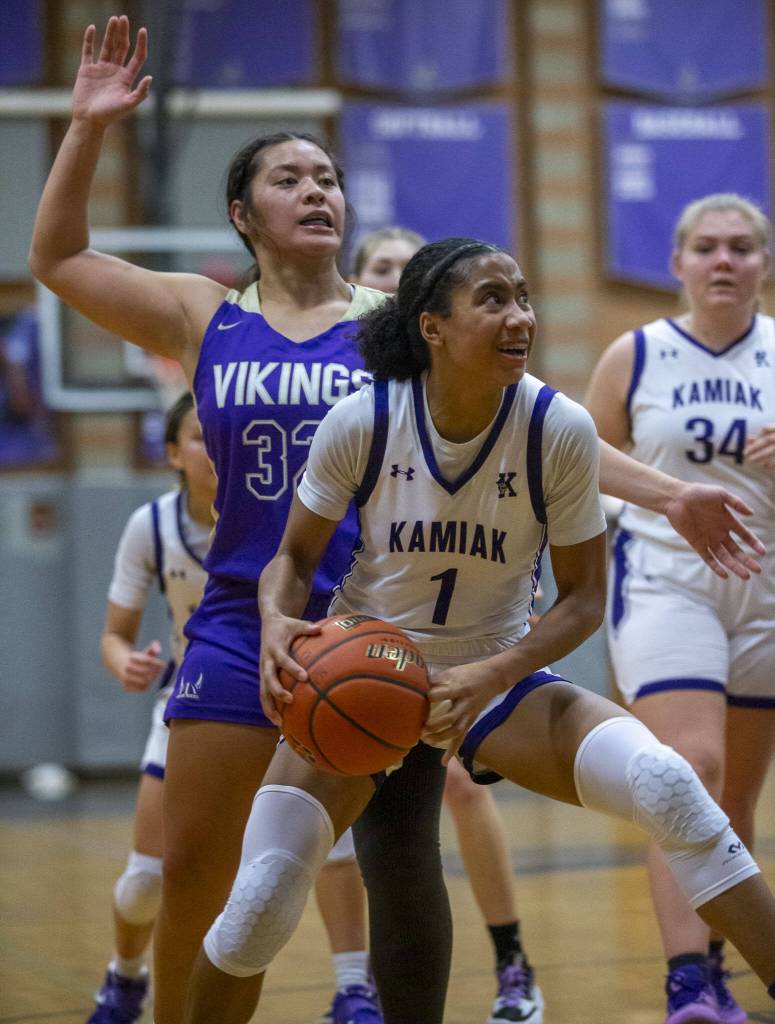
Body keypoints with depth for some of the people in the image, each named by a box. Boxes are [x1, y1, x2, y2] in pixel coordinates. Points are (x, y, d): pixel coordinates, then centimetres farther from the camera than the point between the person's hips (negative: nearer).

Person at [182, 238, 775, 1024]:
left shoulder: (561, 430, -16)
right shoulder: (360, 421, -16)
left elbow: (583, 597, -8)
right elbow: (294, 555, -2)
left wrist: (492, 676, -24)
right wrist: (277, 622, -25)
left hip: (499, 680, 0)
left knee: (665, 782, -26)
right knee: (260, 905, -15)